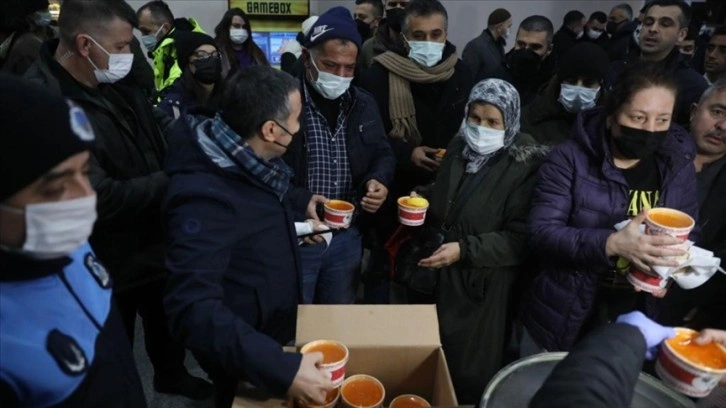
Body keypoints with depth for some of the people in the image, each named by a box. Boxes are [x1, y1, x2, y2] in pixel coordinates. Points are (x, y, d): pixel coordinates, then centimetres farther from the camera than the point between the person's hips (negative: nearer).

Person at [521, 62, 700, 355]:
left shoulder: (679, 166, 1)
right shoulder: (570, 158, -13)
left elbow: (689, 237, 5)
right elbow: (542, 231, -20)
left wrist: (670, 266, -18)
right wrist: (611, 243, -34)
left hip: (633, 323, 3)